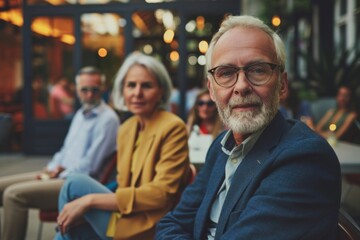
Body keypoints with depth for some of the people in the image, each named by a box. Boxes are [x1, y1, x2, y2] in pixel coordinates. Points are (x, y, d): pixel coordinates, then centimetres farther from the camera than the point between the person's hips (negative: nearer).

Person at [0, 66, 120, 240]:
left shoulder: (107, 119, -13)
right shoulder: (81, 114, 17)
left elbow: (90, 165, -17)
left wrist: (60, 174, -8)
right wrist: (51, 169, 7)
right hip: (61, 174, 10)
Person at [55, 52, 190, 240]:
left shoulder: (173, 128, -14)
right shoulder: (126, 129, 10)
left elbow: (161, 194, -20)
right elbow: (124, 185, 13)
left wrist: (91, 199, -21)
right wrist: (87, 209, -6)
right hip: (126, 217, 7)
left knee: (75, 185, -11)